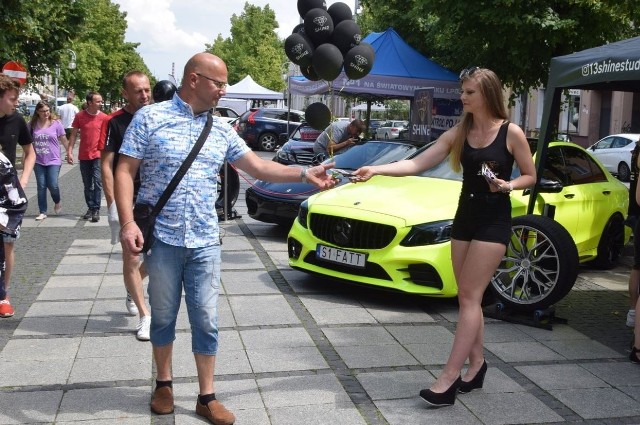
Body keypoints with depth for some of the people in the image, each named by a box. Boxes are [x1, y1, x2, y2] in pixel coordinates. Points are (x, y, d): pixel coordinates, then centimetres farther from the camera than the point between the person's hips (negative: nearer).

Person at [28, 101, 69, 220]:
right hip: (38, 161, 2)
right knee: (41, 186, 3)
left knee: (53, 185, -9)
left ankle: (57, 203, 23)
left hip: (53, 161, -2)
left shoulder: (56, 123, -4)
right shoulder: (33, 124, 1)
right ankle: (43, 212, 12)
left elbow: (64, 140, 1)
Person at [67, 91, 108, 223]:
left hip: (98, 155, -2)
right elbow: (74, 134, 5)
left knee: (97, 182, -11)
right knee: (87, 185, 10)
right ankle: (90, 208, 21)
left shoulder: (104, 117, -3)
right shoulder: (80, 116, 0)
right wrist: (69, 151, -1)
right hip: (84, 156, 2)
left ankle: (96, 210, -7)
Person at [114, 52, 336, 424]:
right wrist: (128, 223, -16)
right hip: (162, 239, -3)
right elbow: (125, 172, -5)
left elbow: (258, 167, 9)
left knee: (206, 321, 5)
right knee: (163, 317, 11)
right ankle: (164, 384, 31)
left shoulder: (222, 130, 8)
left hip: (205, 243, 3)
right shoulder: (150, 118, -4)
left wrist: (305, 174, -1)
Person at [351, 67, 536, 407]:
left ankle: (448, 378, -10)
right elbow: (417, 164, -4)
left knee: (470, 297, -9)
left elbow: (530, 176, 2)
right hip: (464, 217, 6)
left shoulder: (511, 133, -8)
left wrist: (508, 185, -18)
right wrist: (376, 170, -15)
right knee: (467, 298, 8)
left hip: (494, 222, -5)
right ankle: (476, 363, 21)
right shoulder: (458, 134, 5)